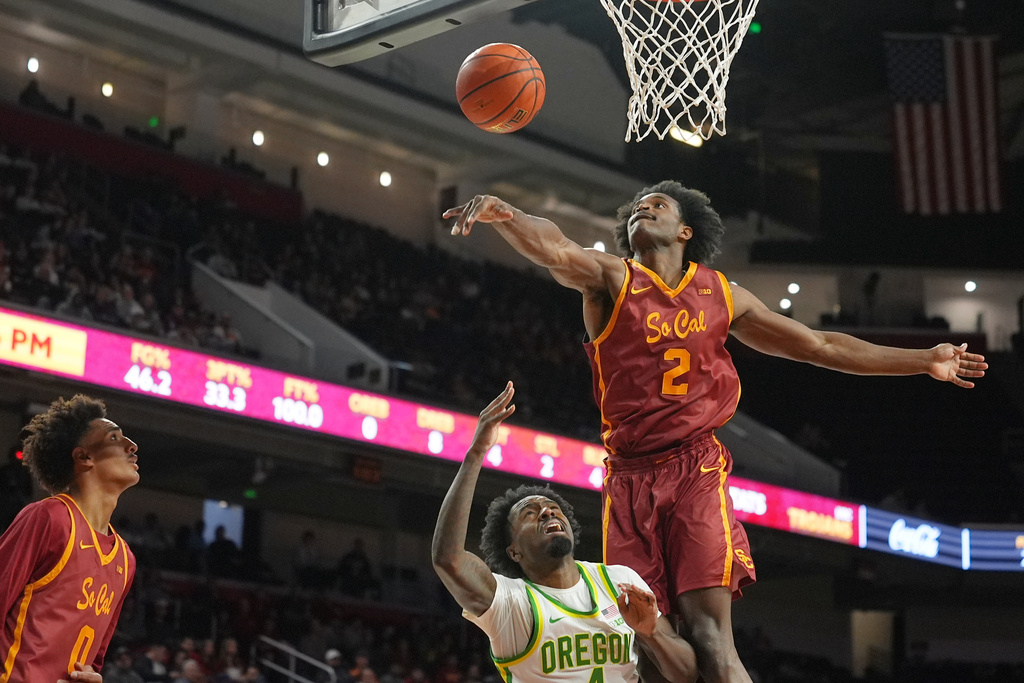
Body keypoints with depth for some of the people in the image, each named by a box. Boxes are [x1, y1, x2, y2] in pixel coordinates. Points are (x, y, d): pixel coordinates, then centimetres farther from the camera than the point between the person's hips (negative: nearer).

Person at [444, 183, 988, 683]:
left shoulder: (721, 295, 14)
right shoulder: (610, 279, 5)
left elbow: (819, 346, 22)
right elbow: (554, 249, -18)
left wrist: (923, 361, 23)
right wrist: (504, 215, -41)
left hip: (696, 471, 1)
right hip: (630, 477, 0)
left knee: (708, 632, -15)